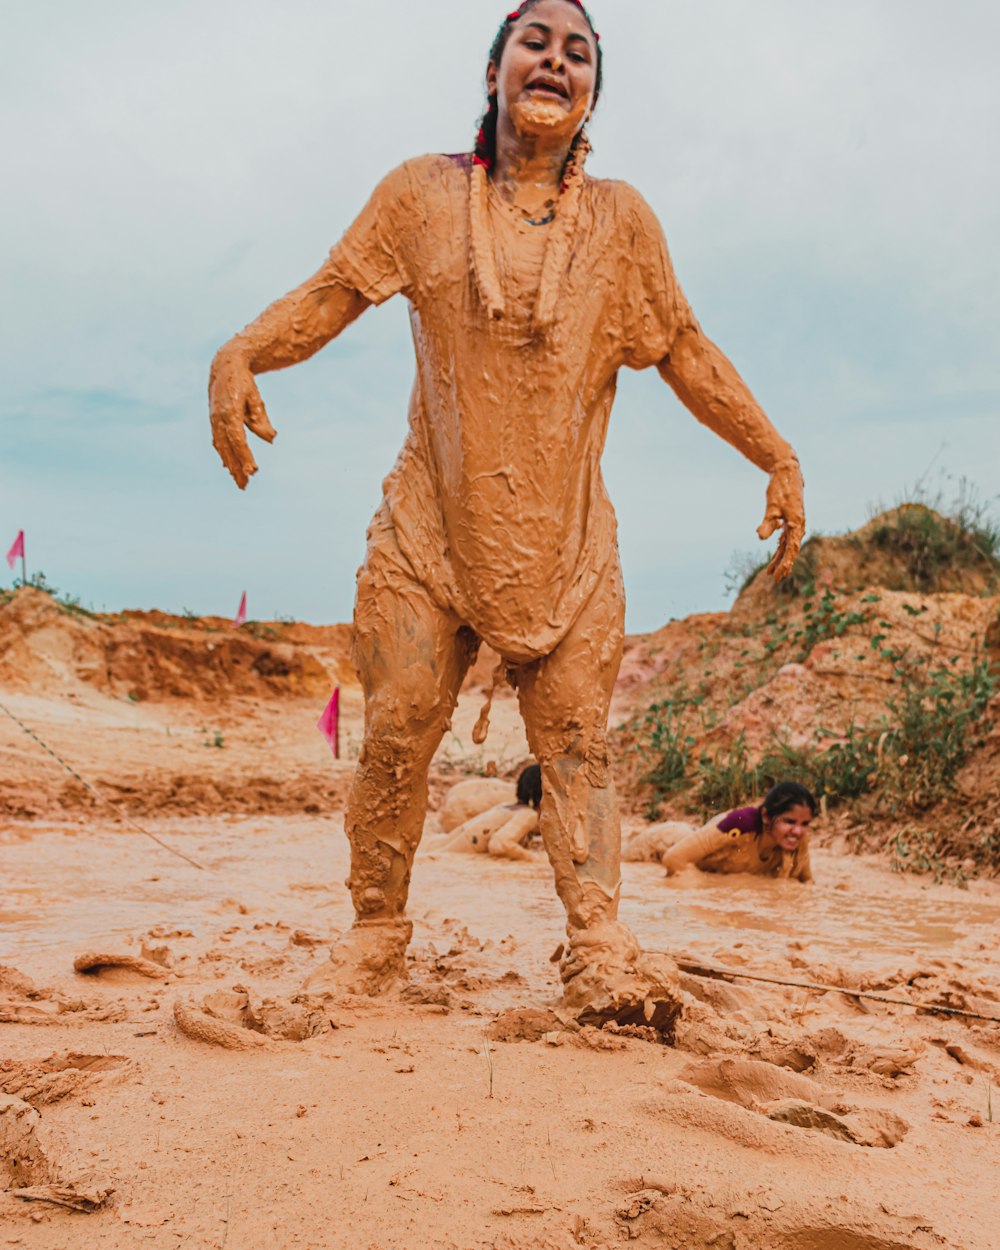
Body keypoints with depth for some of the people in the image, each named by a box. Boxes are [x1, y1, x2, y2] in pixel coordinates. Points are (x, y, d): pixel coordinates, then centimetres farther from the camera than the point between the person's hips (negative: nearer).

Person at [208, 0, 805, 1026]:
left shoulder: (620, 219, 9)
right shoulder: (423, 192, 7)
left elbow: (685, 349, 12)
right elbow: (330, 293, 3)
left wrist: (778, 458, 7)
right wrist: (239, 357, -16)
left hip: (566, 537, 1)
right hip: (431, 525, 0)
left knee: (575, 738, -4)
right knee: (396, 731, -2)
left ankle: (600, 951, -3)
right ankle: (374, 937, 12)